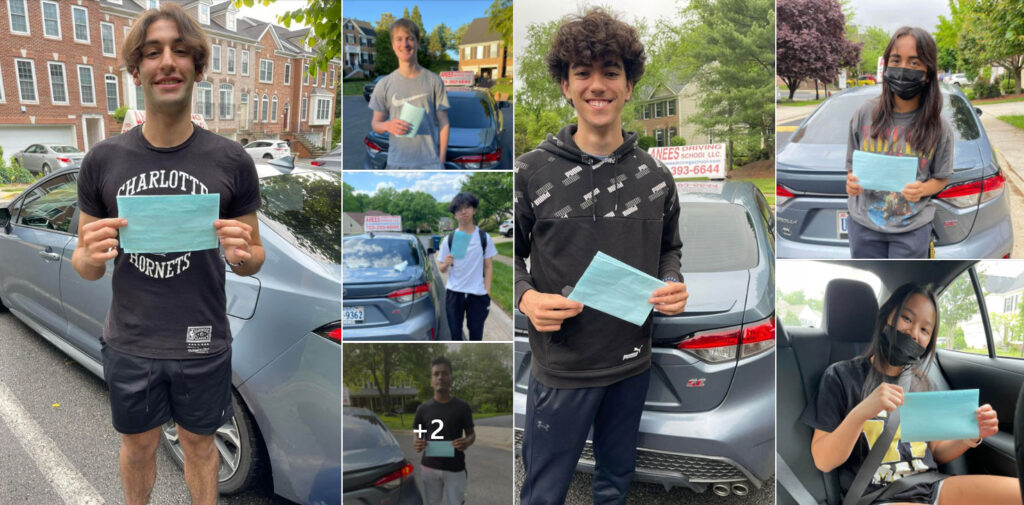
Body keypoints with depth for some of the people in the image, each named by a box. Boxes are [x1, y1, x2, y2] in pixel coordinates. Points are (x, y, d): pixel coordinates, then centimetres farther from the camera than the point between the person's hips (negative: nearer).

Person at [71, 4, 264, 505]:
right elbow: (85, 266, 3)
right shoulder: (103, 160, -6)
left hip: (203, 345, -1)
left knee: (199, 444, 18)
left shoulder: (231, 161, -9)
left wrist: (242, 256, -23)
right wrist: (90, 257, -21)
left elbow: (254, 258, 0)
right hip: (130, 345, 2)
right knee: (138, 447, 21)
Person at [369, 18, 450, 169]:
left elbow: (443, 122, 5)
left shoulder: (433, 81, 4)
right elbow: (375, 123, 11)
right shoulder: (384, 85, 6)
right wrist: (387, 125, -14)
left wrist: (441, 160, -2)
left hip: (430, 162, -1)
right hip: (397, 163, 1)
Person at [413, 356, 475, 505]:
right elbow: (418, 436, 10)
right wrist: (416, 444, -14)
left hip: (455, 469, -2)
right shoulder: (423, 408, 2)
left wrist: (467, 442, -18)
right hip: (429, 468, 2)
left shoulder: (462, 406, -2)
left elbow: (471, 433, 6)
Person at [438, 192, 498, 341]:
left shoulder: (484, 238, 1)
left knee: (476, 333, 6)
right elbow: (442, 269, 7)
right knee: (455, 333, 6)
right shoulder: (449, 239, 3)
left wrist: (487, 292, -3)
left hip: (478, 294, -1)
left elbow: (488, 266, 4)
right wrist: (446, 264, -17)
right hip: (454, 293, 1)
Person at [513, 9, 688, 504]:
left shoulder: (655, 176, 2)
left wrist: (673, 285, -7)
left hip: (633, 363, 4)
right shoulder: (532, 172, -8)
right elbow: (511, 252, 0)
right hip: (560, 369, -3)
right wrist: (525, 297, -20)